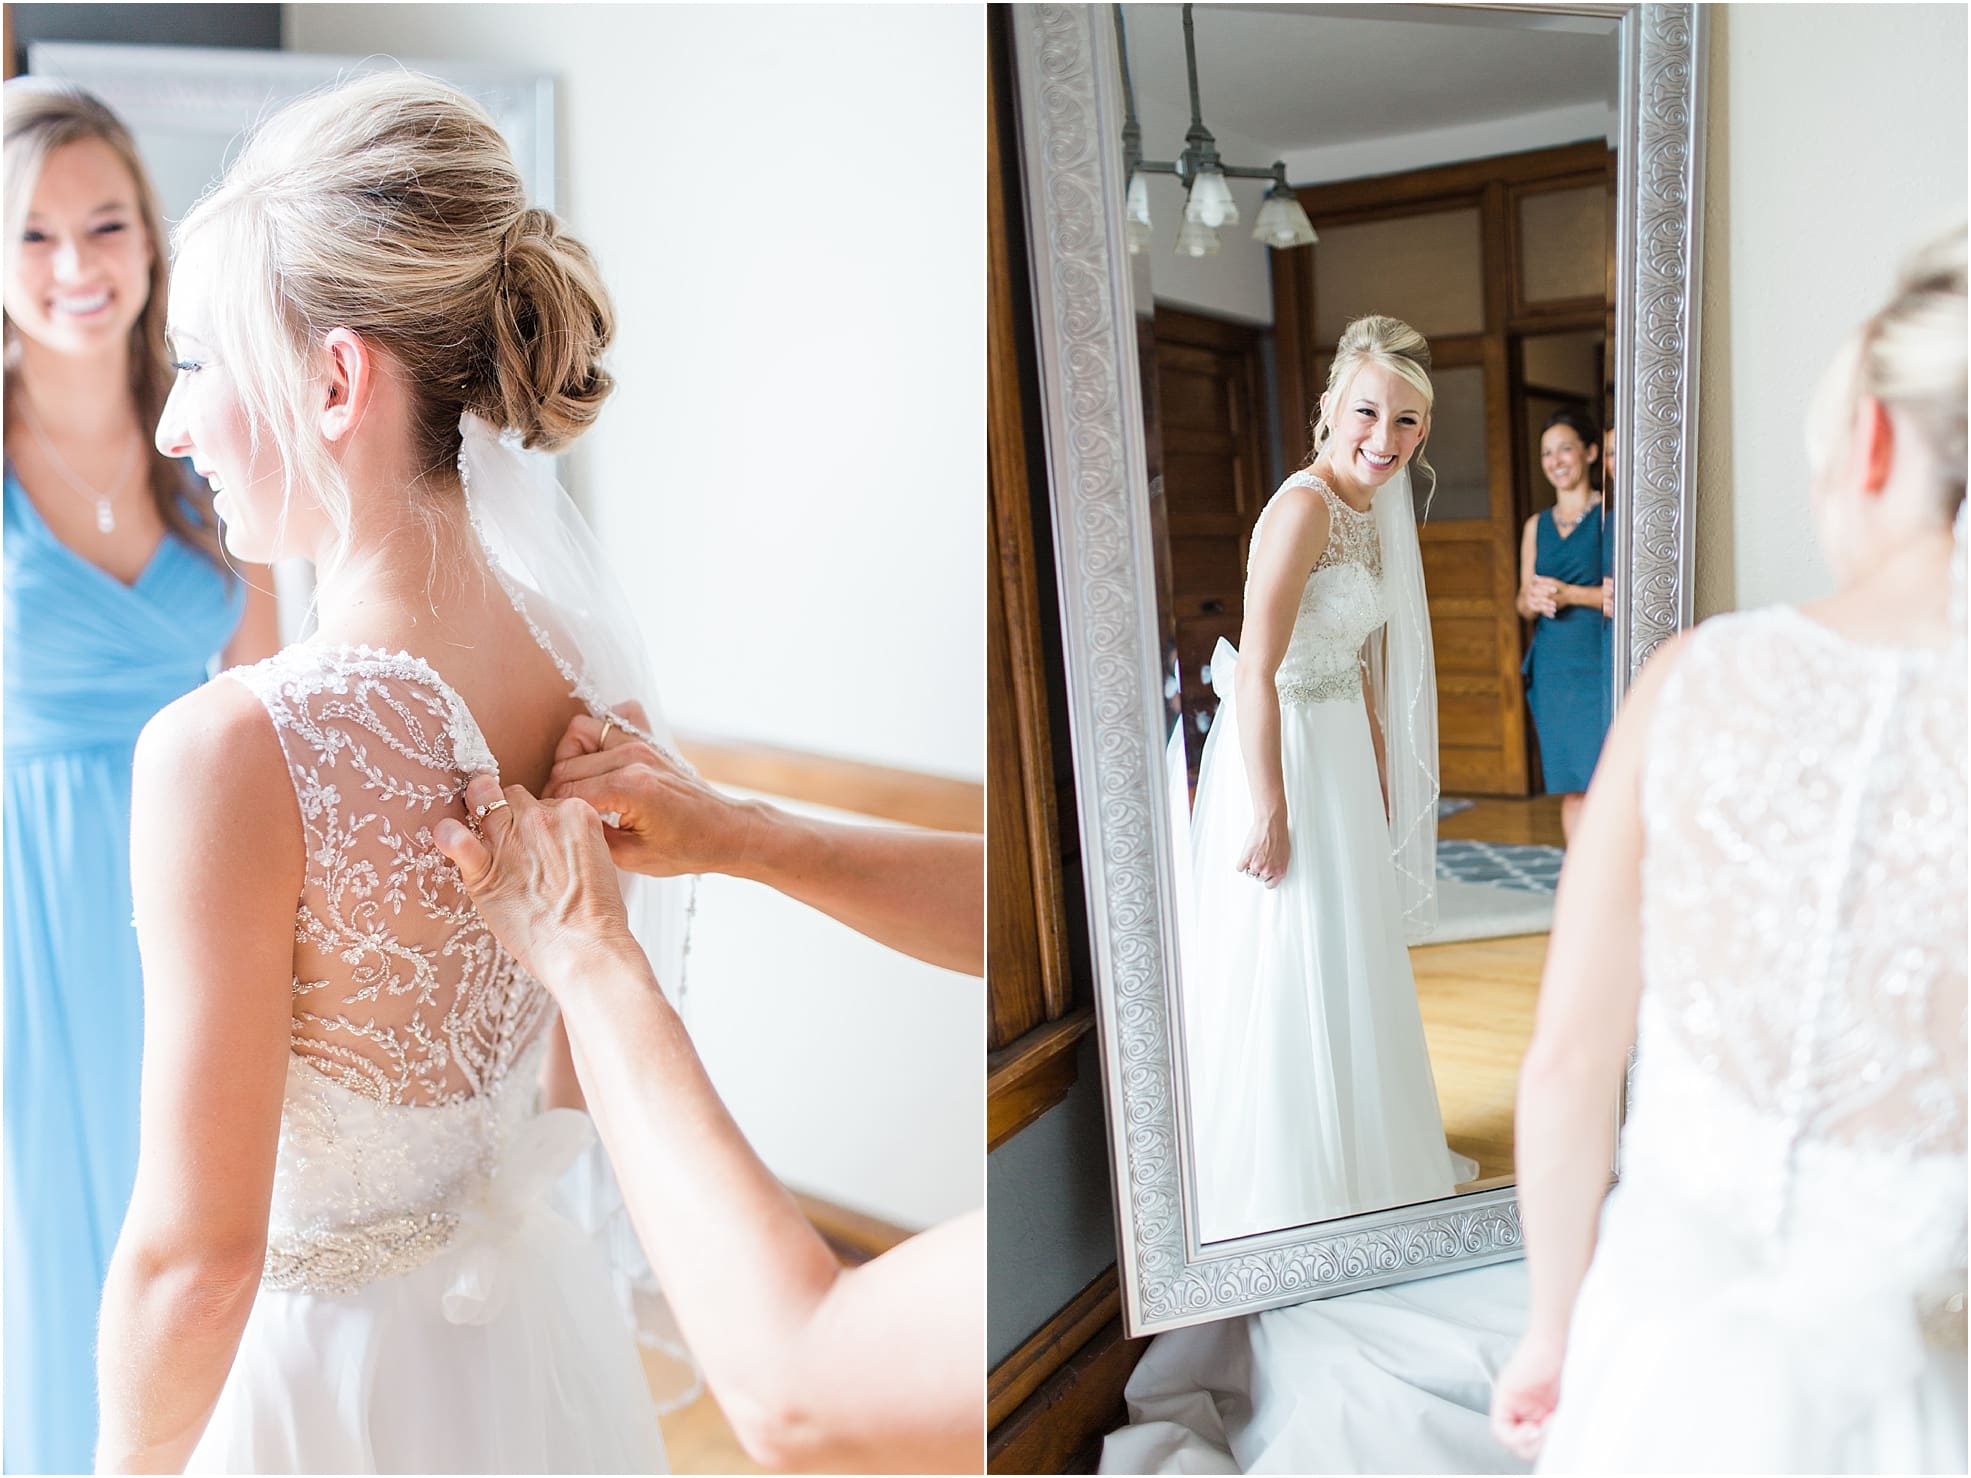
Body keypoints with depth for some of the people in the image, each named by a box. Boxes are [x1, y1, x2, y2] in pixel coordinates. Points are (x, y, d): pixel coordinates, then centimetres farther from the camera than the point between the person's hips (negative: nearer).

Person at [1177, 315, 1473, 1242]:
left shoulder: (1371, 510, 9)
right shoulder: (1305, 506, -20)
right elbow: (1256, 676, -24)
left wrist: (1377, 775, 16)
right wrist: (1270, 814, -24)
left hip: (1342, 751, 9)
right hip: (1286, 753, -9)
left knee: (1351, 963, 21)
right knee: (1290, 978, 2)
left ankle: (1364, 1156, 40)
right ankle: (1292, 1194, 20)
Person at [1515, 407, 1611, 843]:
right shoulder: (1537, 526, 15)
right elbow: (1523, 601, 13)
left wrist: (1568, 594, -15)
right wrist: (1533, 601, -9)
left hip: (1600, 662, -5)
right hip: (1552, 667, 5)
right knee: (1570, 784, 7)